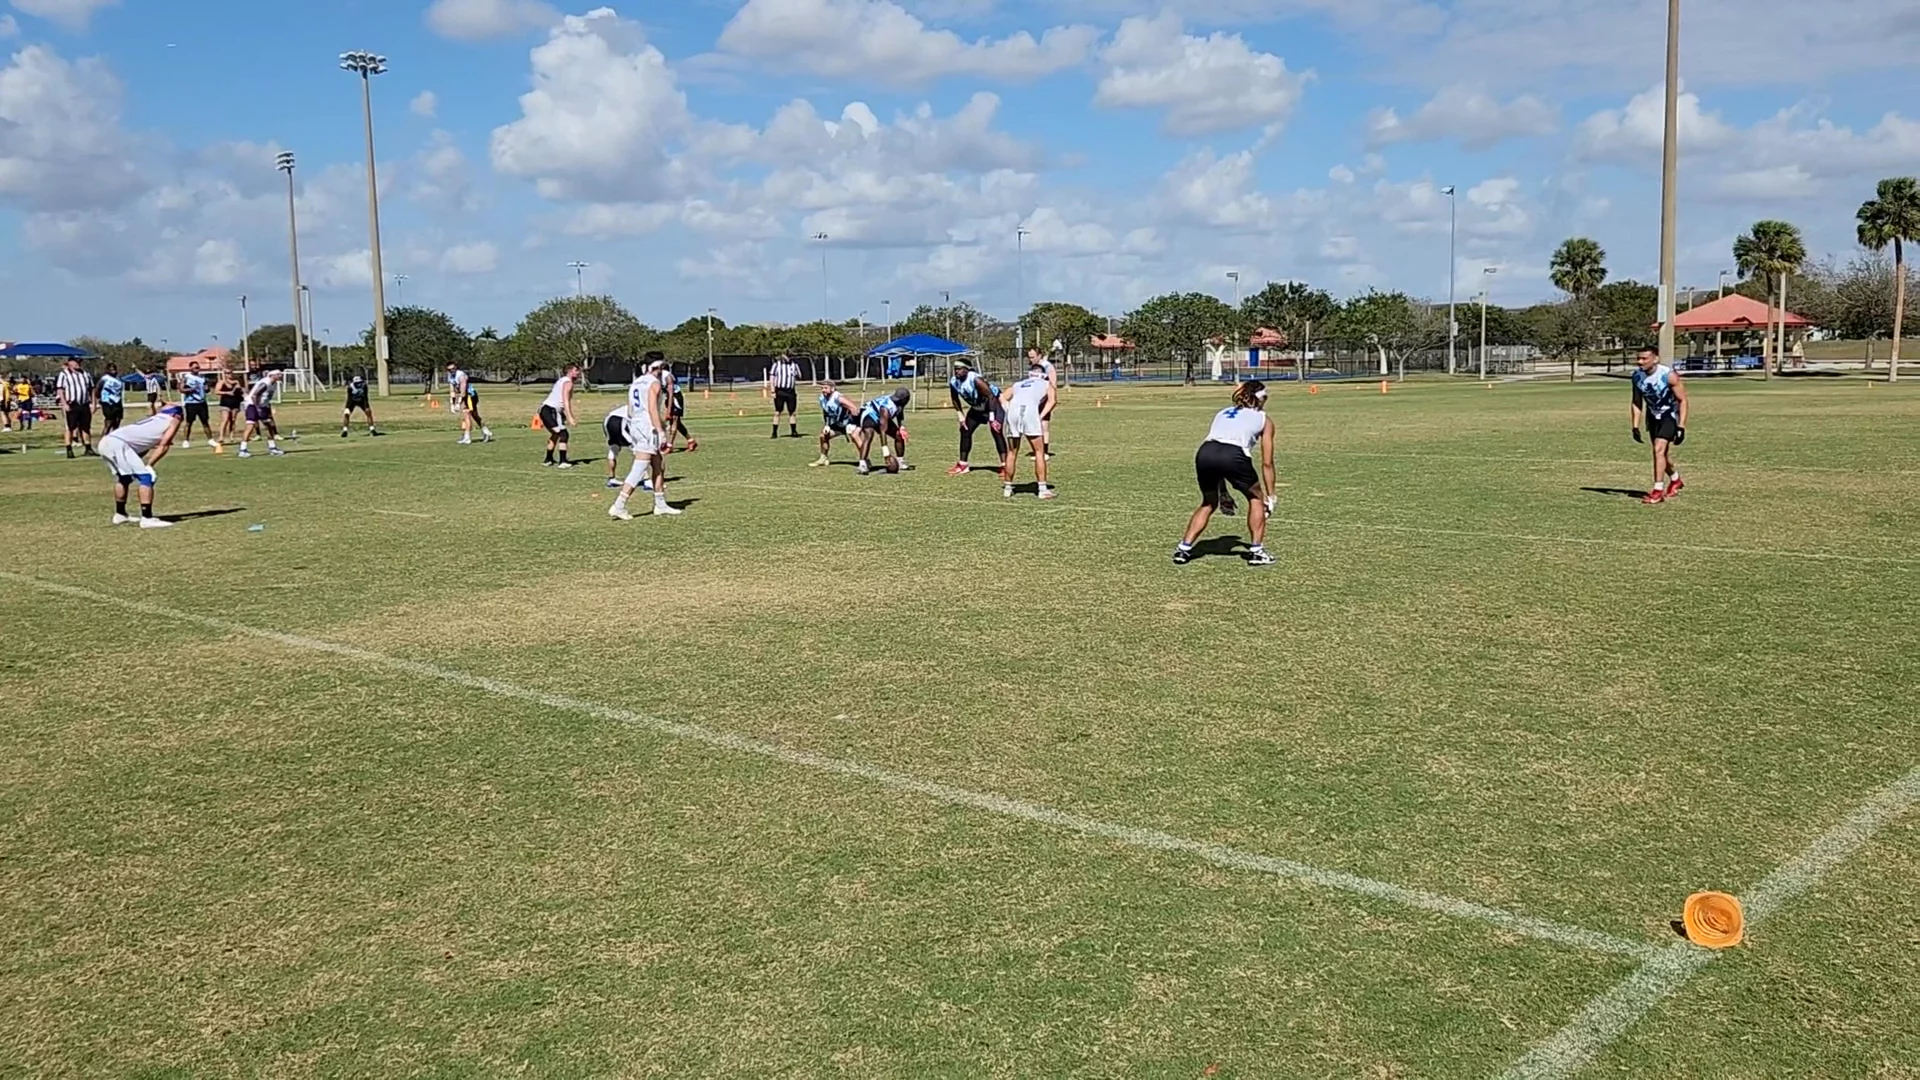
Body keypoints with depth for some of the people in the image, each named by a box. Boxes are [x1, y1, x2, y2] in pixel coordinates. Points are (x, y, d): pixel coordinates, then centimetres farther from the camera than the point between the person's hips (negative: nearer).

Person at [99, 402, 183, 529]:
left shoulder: (156, 419, 30)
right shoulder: (173, 421, 9)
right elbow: (163, 446, -1)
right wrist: (149, 466, -2)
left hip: (105, 442, 9)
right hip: (118, 445, -9)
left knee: (124, 478, 28)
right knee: (146, 477, -6)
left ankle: (120, 514, 42)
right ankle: (147, 518, -12)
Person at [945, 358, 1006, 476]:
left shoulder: (976, 380, -35)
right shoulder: (953, 382, -14)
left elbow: (991, 397, -31)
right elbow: (955, 400, 5)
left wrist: (992, 417, -32)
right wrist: (961, 417, 1)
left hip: (993, 404, -8)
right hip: (977, 407, 8)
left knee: (996, 432, -19)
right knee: (965, 431, 5)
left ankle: (1004, 465, -18)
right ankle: (963, 465, 16)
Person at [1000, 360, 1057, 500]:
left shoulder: (1017, 384, 37)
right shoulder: (1047, 384, 31)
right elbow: (1051, 400, 11)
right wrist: (1041, 416, 6)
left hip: (1013, 410, 3)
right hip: (1030, 410, -3)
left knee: (1012, 453, 17)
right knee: (1039, 452, 6)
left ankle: (1007, 488, 24)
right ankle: (1043, 489, 3)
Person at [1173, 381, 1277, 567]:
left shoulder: (1224, 413, 34)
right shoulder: (1263, 419, 24)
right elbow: (1267, 463, 22)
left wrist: (1224, 493, 37)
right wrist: (1270, 495, 29)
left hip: (1205, 453, 4)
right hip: (1234, 455, -4)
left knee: (1209, 502, 27)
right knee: (1256, 498, 22)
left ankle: (1184, 549, 19)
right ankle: (1256, 551, 18)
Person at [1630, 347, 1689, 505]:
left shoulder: (1668, 375, -27)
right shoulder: (1637, 376, -10)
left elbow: (1683, 400, -19)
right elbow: (1637, 402, 3)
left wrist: (1681, 427, -23)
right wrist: (1635, 426, -2)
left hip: (1670, 416, -6)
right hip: (1653, 416, 6)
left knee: (1659, 450, -20)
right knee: (1662, 453, 17)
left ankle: (1658, 491, -15)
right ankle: (1675, 481, 43)